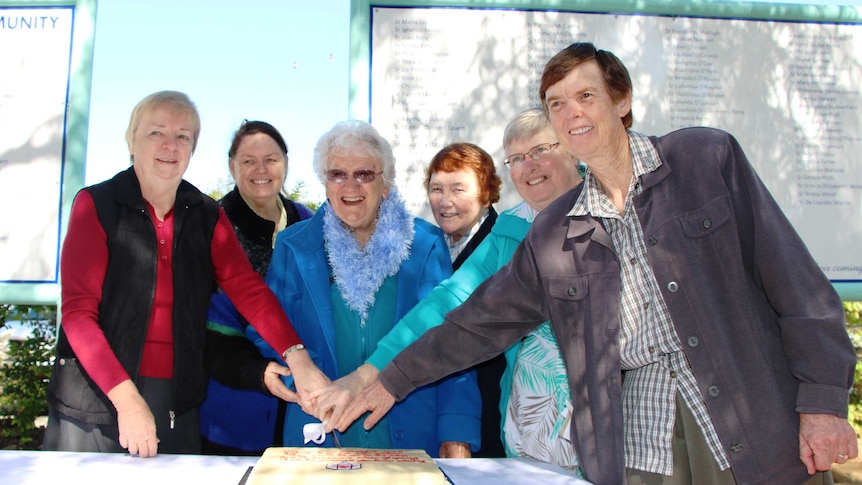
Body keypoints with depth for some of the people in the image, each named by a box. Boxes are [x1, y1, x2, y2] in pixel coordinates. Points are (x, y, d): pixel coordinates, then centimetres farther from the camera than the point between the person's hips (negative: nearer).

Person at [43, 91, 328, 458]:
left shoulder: (208, 217, 5)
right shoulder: (96, 204, -5)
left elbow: (247, 288, -7)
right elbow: (78, 311, -11)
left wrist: (297, 358, -22)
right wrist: (127, 398, -21)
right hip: (95, 400, -2)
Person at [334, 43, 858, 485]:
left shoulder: (707, 156, 1)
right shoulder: (553, 234, 9)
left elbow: (794, 281, -1)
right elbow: (482, 321, 15)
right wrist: (394, 380, 14)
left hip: (757, 431, -1)